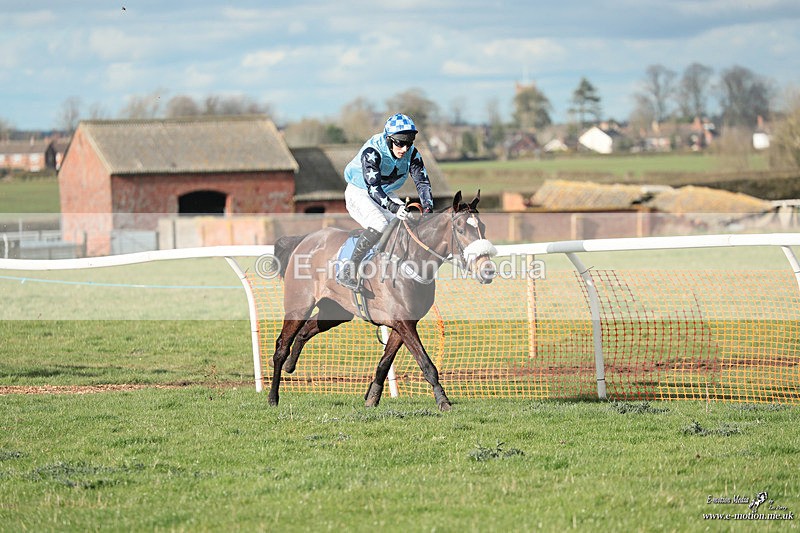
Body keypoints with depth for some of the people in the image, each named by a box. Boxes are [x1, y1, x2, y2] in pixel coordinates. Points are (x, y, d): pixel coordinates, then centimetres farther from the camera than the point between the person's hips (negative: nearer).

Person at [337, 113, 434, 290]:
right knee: (379, 225, -31)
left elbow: (422, 181, -10)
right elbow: (373, 187, -38)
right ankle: (348, 272, -27)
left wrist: (428, 207, -29)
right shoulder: (372, 152, -30)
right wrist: (393, 207, -52)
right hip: (359, 194, -7)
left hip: (386, 194, 7)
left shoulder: (411, 154, -12)